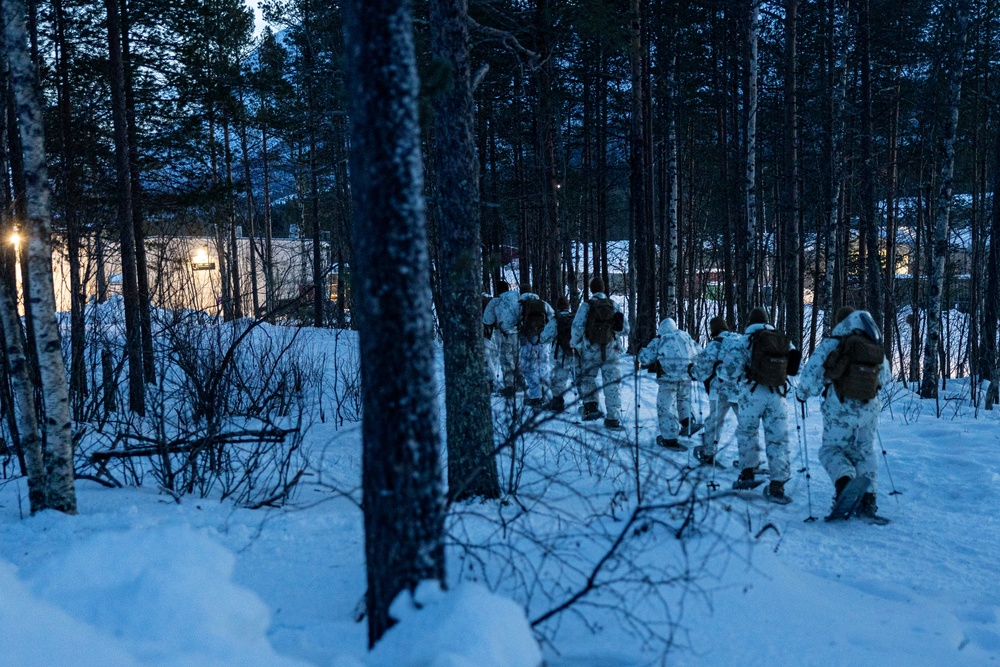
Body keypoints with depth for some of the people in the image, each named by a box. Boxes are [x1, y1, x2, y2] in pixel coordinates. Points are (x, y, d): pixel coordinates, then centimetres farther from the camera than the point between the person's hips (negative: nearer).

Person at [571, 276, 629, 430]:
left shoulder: (586, 306, -4)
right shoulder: (615, 306, 4)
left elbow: (577, 327, -10)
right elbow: (625, 329, 7)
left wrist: (574, 345, 3)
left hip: (590, 351, -1)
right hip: (611, 352, 1)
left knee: (587, 377, 19)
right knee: (612, 384, 5)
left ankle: (590, 406, 4)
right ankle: (613, 418, 3)